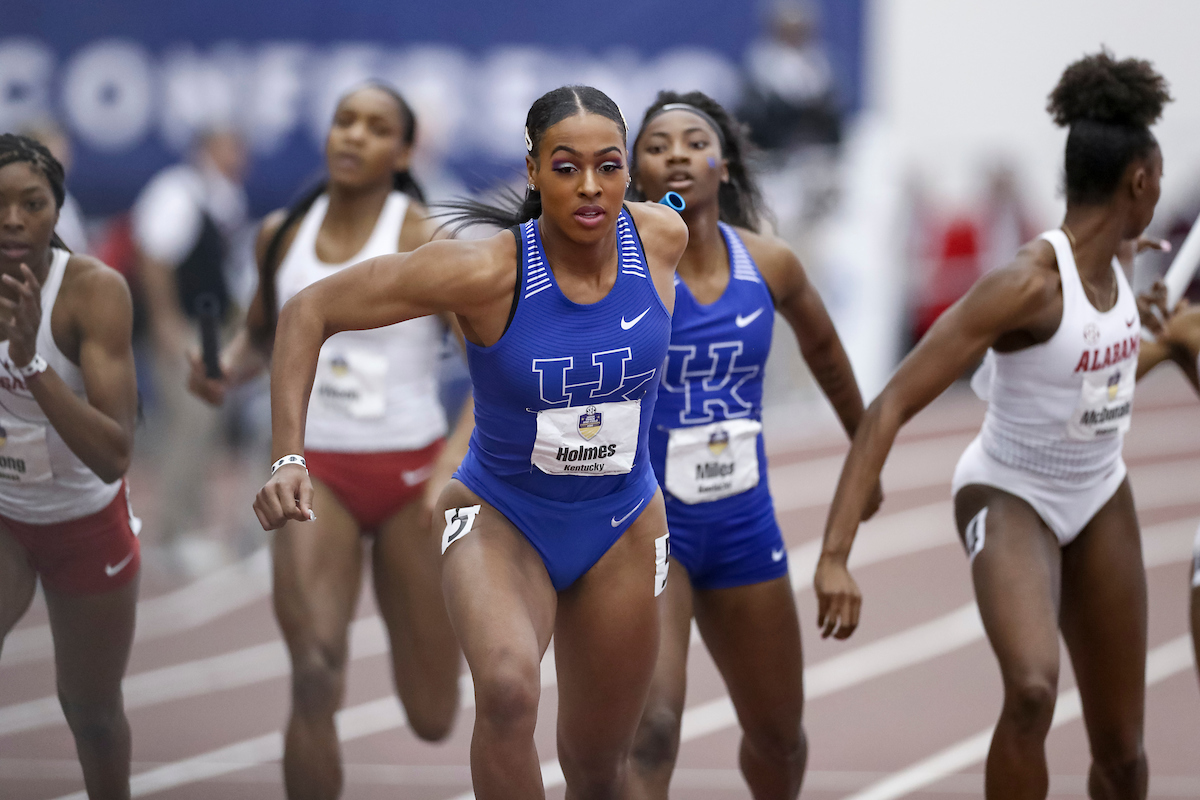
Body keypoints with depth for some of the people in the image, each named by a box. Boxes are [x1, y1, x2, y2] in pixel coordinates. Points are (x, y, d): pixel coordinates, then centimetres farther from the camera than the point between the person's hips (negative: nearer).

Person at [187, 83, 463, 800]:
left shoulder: (424, 239, -9)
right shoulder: (283, 234, 4)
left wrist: (455, 466, -24)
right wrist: (226, 372, -1)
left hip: (411, 474, -2)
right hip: (317, 472, 2)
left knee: (433, 718, 6)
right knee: (314, 680, -21)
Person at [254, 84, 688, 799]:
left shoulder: (662, 239, -15)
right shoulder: (487, 271, -25)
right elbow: (309, 311, -20)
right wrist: (288, 458, -30)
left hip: (622, 526, 4)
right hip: (500, 517, -4)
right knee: (508, 687, -35)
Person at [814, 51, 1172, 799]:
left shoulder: (1112, 267, -5)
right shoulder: (1029, 282, -28)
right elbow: (891, 407, -32)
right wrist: (835, 555, -39)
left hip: (1099, 500, 7)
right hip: (1009, 499, -7)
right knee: (1033, 691, -34)